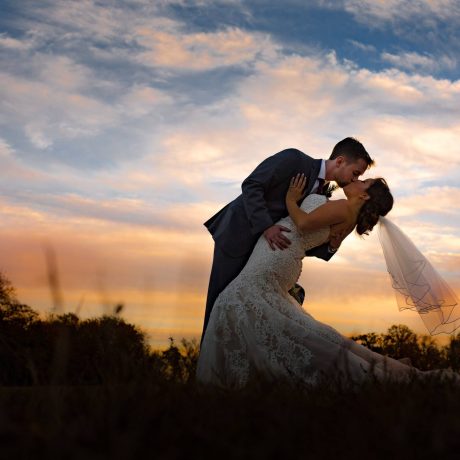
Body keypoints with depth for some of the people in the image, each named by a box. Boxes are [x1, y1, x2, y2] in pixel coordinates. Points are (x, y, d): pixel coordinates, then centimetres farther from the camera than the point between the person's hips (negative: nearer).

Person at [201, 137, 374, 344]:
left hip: (259, 246, 8)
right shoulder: (294, 158, -13)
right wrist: (266, 226, -31)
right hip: (236, 236, -8)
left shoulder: (320, 192, 9)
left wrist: (330, 246, -13)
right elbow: (251, 186, -21)